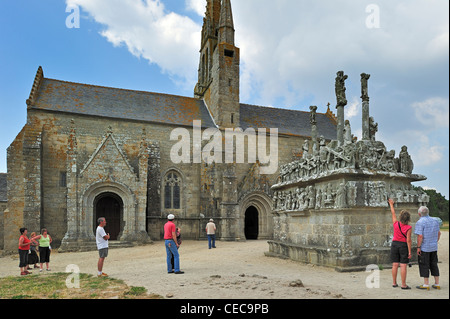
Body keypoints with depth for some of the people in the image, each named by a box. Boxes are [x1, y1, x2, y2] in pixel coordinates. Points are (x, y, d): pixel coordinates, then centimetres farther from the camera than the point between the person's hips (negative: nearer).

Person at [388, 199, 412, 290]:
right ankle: (403, 285, 0)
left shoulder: (396, 224, -4)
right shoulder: (409, 228, -14)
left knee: (395, 265, 8)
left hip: (395, 244, 4)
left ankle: (394, 283, 13)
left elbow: (393, 213, 12)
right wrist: (409, 251, -11)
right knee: (403, 266, -1)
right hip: (404, 246, -3)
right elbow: (408, 240, -16)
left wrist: (391, 204, 26)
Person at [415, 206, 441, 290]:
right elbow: (439, 233, 15)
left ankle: (426, 284, 5)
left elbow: (420, 236, -21)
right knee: (434, 265, 15)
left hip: (424, 248, -7)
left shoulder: (420, 222, -16)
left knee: (424, 266, 1)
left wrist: (418, 247, -15)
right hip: (434, 248, 7)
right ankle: (437, 284, 19)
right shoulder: (435, 221, 7)